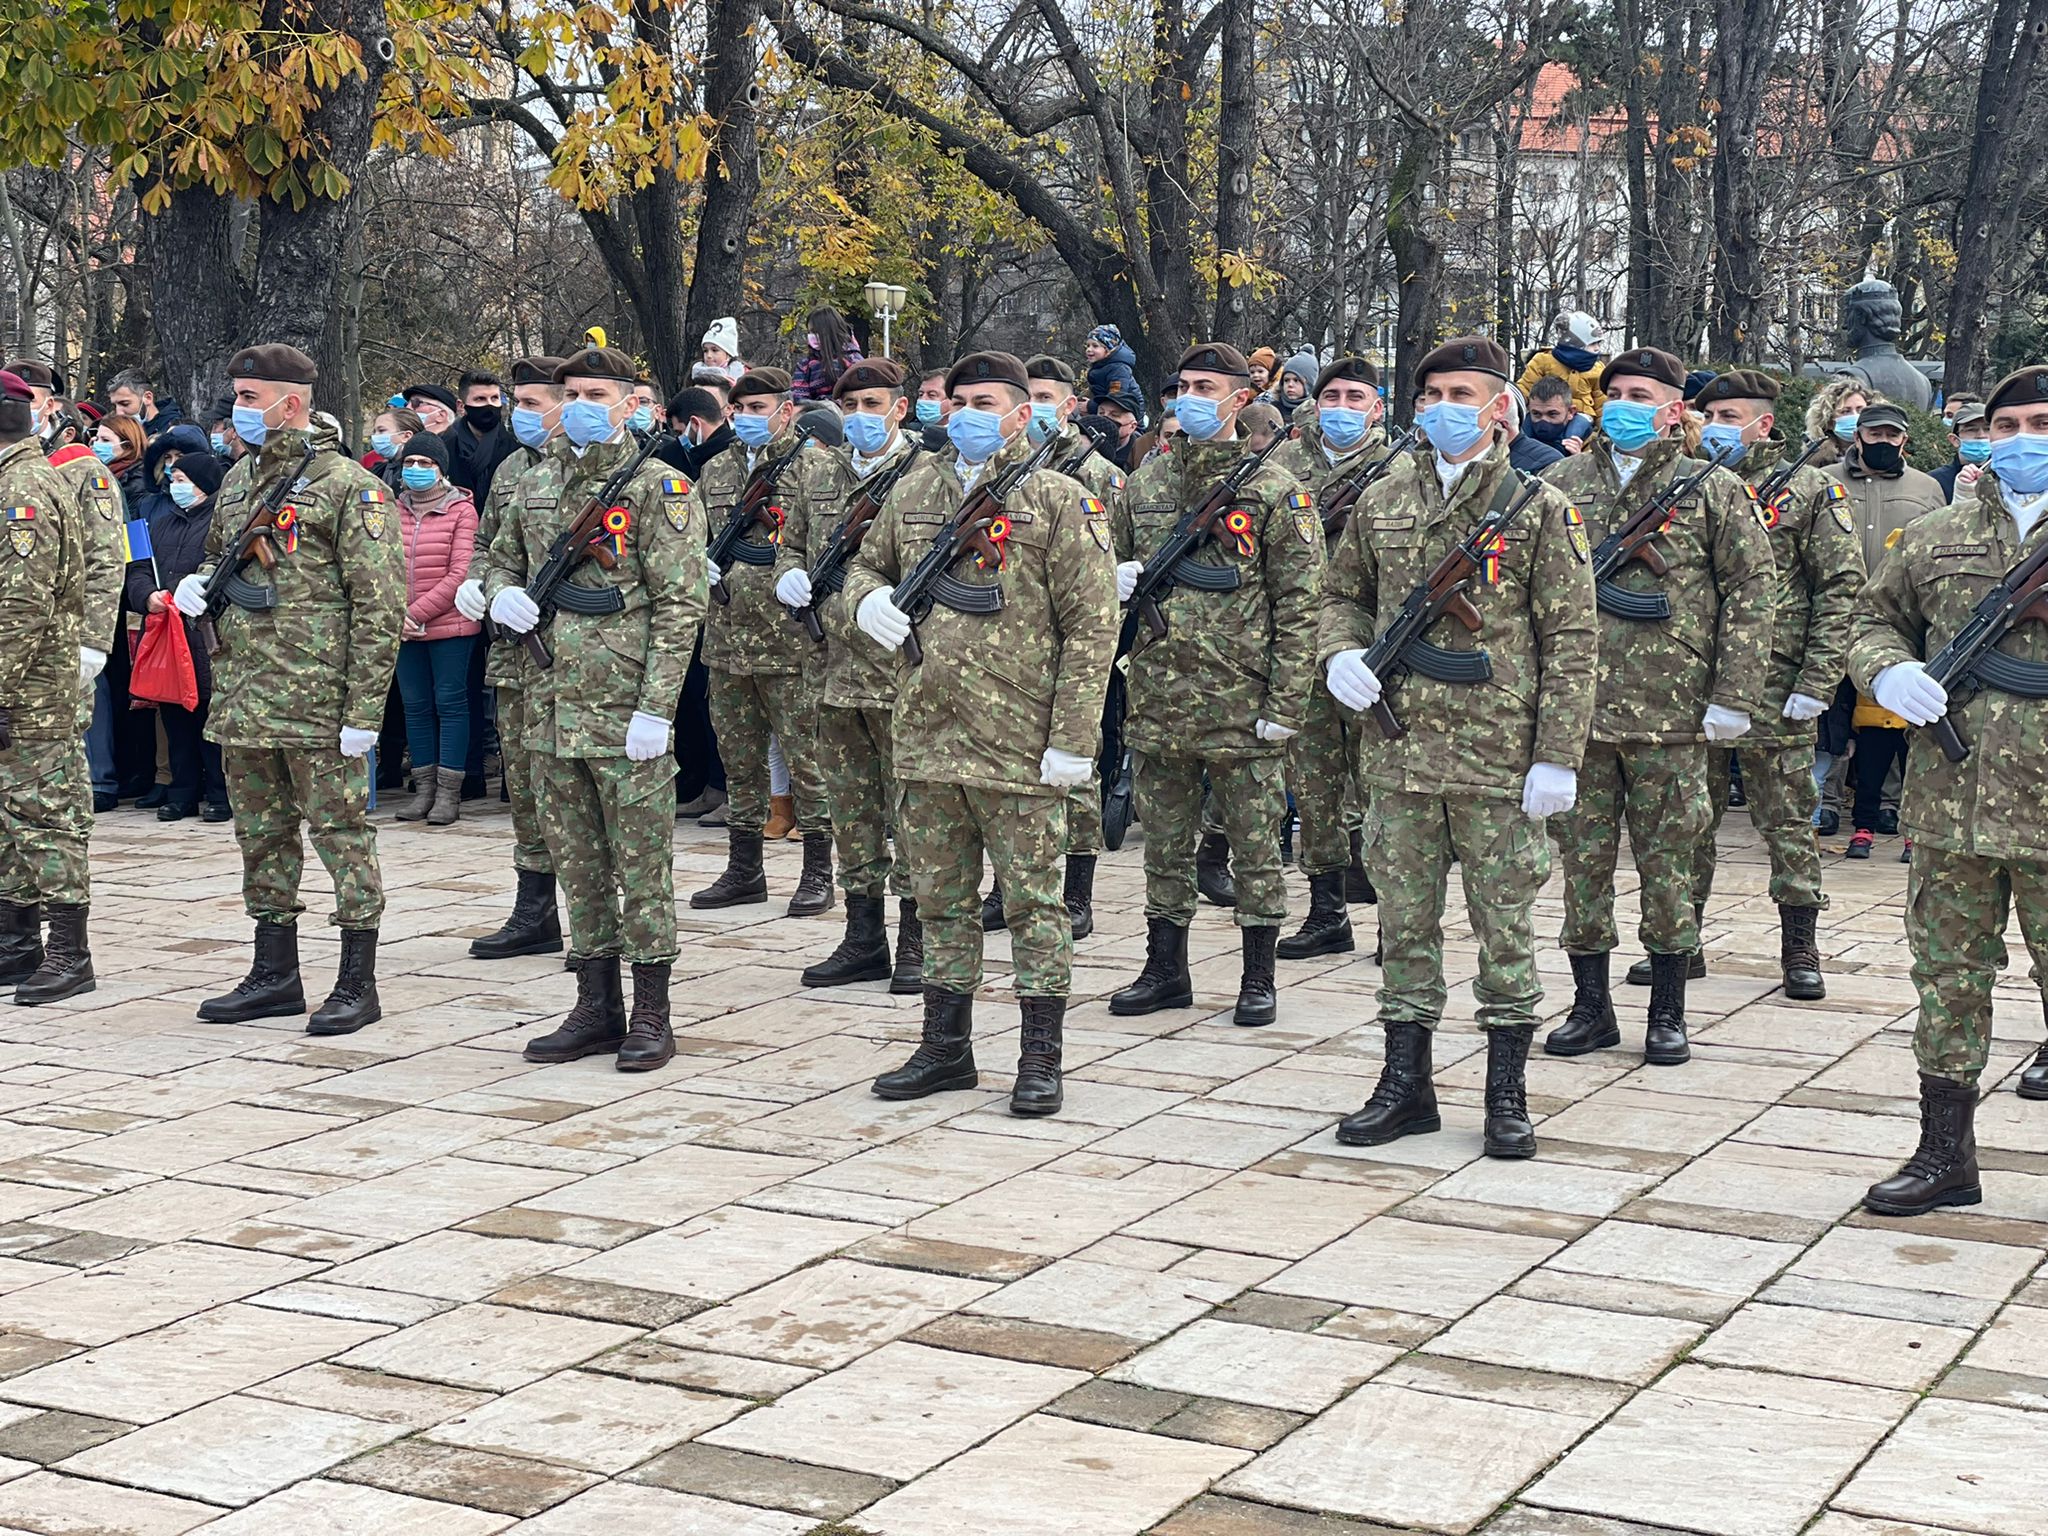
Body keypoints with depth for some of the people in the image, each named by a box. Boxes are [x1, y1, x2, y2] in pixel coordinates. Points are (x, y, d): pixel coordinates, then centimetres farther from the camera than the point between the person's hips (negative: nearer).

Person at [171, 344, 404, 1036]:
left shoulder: (348, 485, -9)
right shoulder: (238, 480, 14)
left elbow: (379, 603, -13)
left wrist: (364, 708, -17)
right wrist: (198, 586, 4)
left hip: (318, 702, -8)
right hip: (243, 701, 8)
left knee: (342, 834, -1)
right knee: (261, 837, 14)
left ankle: (357, 983, 5)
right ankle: (275, 975, 24)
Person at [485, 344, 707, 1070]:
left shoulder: (656, 488, -7)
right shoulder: (534, 486, 12)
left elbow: (680, 605, -11)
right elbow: (501, 560, 27)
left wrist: (655, 709, -17)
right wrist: (502, 593, 0)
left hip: (625, 710, -6)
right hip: (554, 705, 6)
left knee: (641, 862, 0)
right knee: (577, 863, 12)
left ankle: (651, 1016, 8)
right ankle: (596, 1007, 22)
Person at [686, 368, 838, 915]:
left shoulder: (816, 467, -2)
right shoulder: (716, 470, 15)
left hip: (791, 638, -6)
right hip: (728, 637, 6)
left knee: (806, 756, -1)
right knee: (738, 757, 13)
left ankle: (817, 872, 8)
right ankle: (743, 868, 23)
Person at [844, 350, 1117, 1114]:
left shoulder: (1057, 500, -5)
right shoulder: (914, 491, 11)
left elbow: (1093, 624, -8)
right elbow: (867, 563, 26)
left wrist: (1073, 737, -14)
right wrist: (868, 599, 0)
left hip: (1019, 744, -5)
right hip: (927, 736, 5)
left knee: (1033, 901, 2)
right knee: (941, 899, 13)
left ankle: (1041, 1061, 11)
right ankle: (946, 1048, 25)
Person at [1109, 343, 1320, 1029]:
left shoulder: (1275, 491, -3)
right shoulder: (1144, 485, 11)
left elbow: (1298, 606, -6)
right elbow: (1115, 569, 24)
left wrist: (1284, 706, -12)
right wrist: (1120, 582, -2)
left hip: (1242, 706, -4)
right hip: (1159, 701, 4)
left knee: (1255, 844, 5)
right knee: (1165, 845, 12)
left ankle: (1258, 979, 14)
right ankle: (1166, 968, 23)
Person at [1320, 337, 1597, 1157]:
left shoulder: (1542, 510, -2)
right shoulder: (1381, 502, 9)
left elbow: (1571, 642, -4)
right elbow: (1343, 594, 22)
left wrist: (1558, 756, -11)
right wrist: (1340, 654, -1)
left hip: (1499, 760, -3)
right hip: (1399, 751, 4)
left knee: (1506, 925, 5)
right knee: (1404, 925, 10)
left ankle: (1507, 1095, 15)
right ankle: (1406, 1084, 21)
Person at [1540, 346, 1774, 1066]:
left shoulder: (1714, 491, 3)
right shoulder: (1562, 483, 10)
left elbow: (1750, 593, 1)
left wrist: (1734, 696, -7)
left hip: (1670, 711, -2)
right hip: (1575, 706, 2)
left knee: (1668, 859, 4)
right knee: (1582, 856, 6)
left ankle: (1668, 1013, 15)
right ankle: (1590, 1006, 18)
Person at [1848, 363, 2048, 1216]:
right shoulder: (1938, 536, 12)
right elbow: (1873, 620, 19)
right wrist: (1887, 670, -2)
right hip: (1949, 803, 3)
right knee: (1948, 977, 10)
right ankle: (1945, 1155, 20)